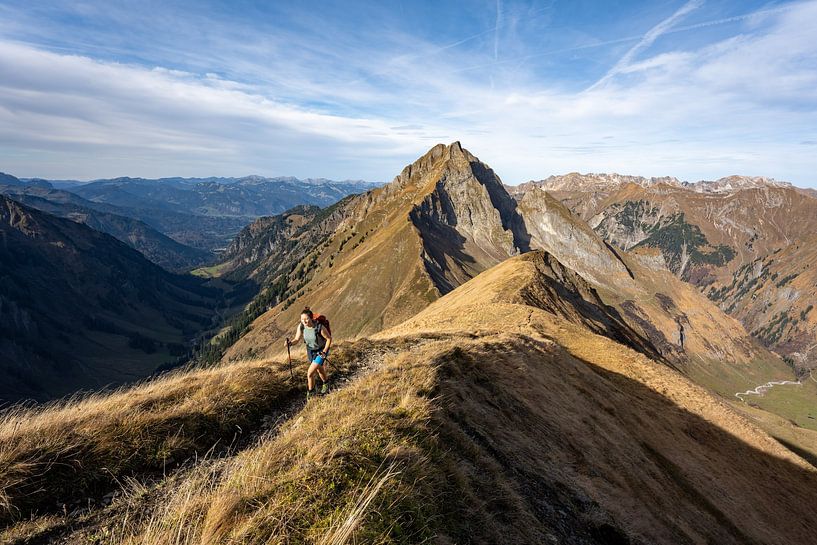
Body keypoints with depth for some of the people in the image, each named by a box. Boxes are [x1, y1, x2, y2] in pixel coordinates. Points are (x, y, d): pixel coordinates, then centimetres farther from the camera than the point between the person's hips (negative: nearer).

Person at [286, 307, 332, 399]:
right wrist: (290, 343, -33)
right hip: (310, 350, 5)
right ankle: (326, 383, 55)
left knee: (310, 373, -12)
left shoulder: (319, 327, -33)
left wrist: (324, 351, -19)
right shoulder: (301, 326, -21)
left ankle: (310, 393, 12)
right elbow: (297, 339, -12)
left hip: (321, 351, -5)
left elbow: (329, 338, -20)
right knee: (319, 370, 26)